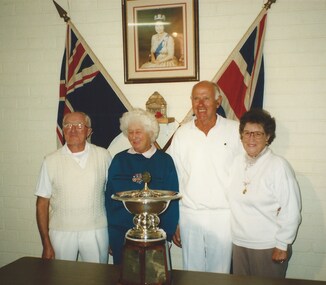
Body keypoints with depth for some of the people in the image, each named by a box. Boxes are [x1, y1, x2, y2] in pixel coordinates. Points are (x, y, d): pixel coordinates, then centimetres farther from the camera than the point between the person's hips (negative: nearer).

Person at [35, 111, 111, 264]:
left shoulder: (103, 156, -1)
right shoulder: (51, 160, -2)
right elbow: (42, 204, 1)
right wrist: (46, 244, -2)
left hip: (96, 232, 0)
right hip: (61, 233, 0)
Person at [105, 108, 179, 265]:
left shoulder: (164, 160, -1)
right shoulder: (119, 160, 5)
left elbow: (172, 201, -1)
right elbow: (109, 198, 8)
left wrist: (167, 234, -6)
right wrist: (110, 234, 5)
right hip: (120, 233, 2)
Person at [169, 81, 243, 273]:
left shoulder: (235, 130, -2)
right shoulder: (182, 134, 4)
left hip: (224, 215, -1)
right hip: (190, 214, 2)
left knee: (220, 272, 7)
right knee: (192, 272, 11)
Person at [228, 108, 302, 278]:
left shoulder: (279, 166, -12)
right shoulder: (237, 163, 5)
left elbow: (291, 211, -12)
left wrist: (282, 245, -10)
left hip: (268, 247, -5)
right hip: (239, 243, 5)